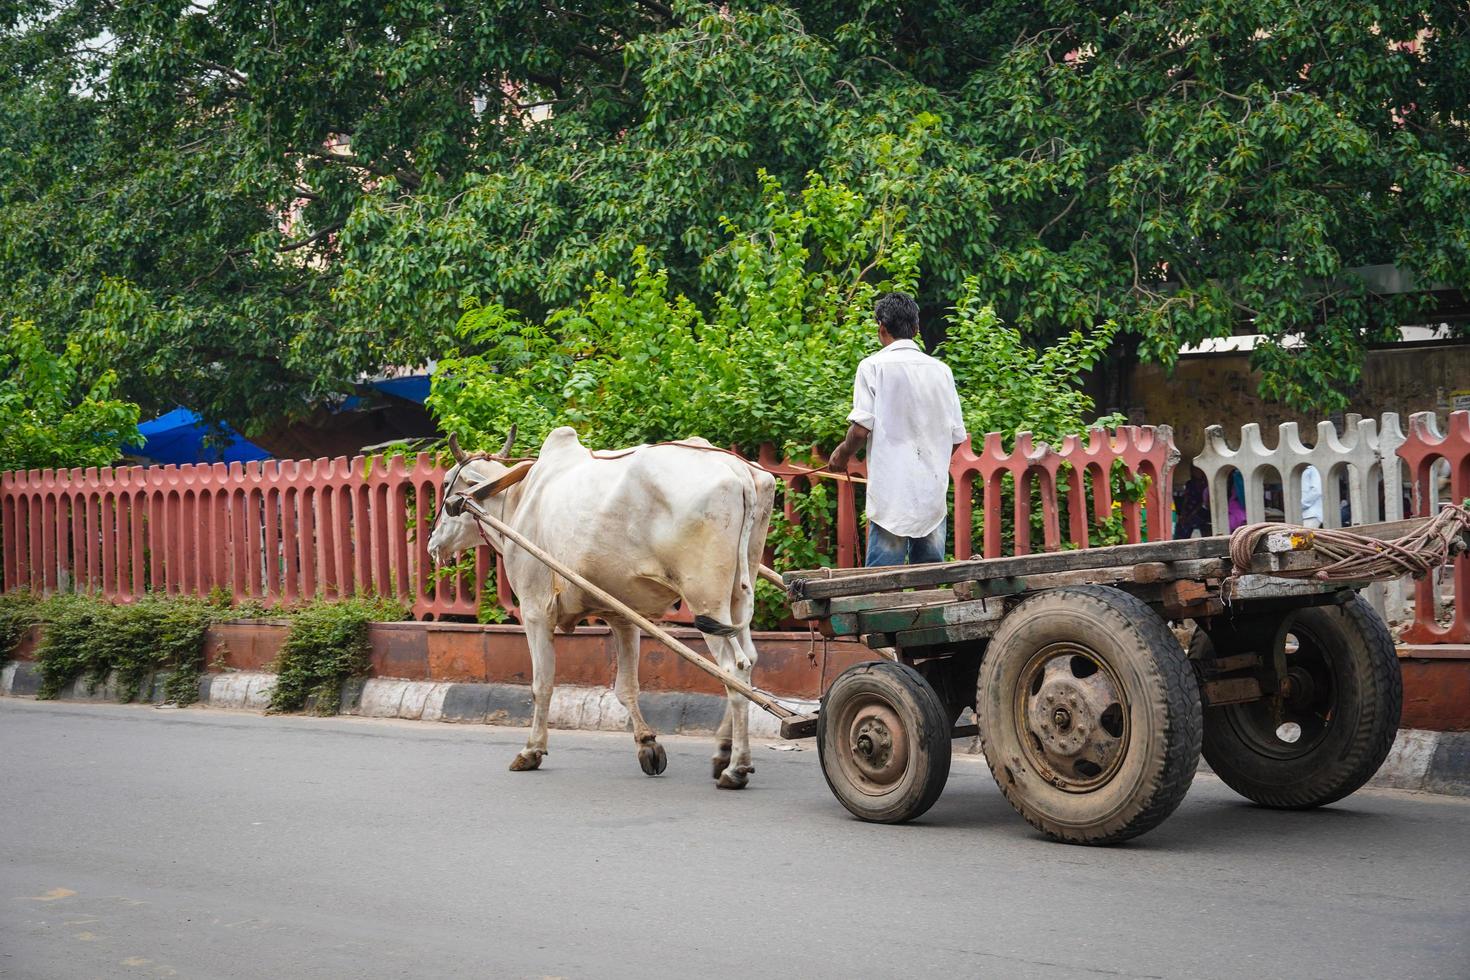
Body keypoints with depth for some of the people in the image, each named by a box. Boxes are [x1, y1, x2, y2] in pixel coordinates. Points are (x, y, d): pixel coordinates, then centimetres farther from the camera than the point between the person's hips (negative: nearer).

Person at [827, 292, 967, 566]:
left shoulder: (873, 366, -4)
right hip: (934, 493, 5)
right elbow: (957, 436, 11)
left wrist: (843, 453, 8)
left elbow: (862, 428, -12)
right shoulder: (941, 370, 10)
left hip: (892, 493, -5)